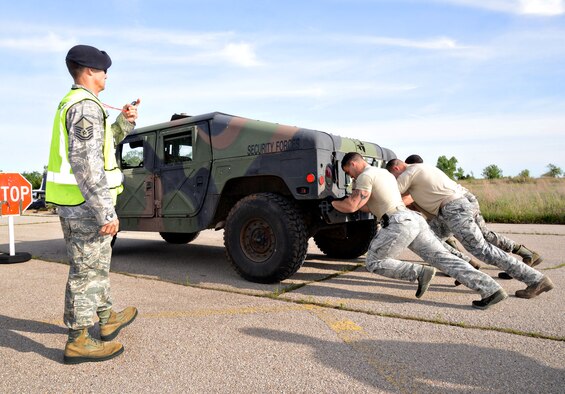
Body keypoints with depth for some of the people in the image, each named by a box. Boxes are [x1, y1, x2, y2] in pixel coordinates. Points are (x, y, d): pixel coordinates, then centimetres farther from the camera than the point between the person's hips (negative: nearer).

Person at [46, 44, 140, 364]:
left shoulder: (72, 103, 17)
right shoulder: (86, 105, -16)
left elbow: (99, 146, 23)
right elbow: (86, 163, -25)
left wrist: (124, 122, 13)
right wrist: (106, 212, -27)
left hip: (75, 201, 10)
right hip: (85, 202, -10)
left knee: (96, 264, 20)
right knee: (88, 270, -1)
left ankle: (107, 318, 36)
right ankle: (79, 342, 10)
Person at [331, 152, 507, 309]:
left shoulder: (365, 176, 0)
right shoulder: (386, 173, 30)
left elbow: (351, 206, -11)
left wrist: (332, 202, 8)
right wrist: (351, 202, 34)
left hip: (400, 223, -9)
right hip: (416, 220, 9)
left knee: (374, 263, 2)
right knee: (444, 259, 2)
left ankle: (419, 273, -8)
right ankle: (491, 289, -8)